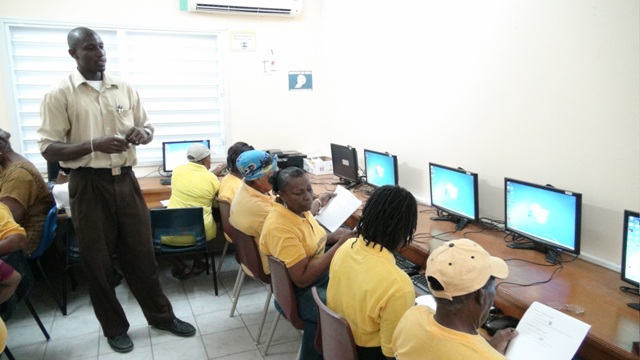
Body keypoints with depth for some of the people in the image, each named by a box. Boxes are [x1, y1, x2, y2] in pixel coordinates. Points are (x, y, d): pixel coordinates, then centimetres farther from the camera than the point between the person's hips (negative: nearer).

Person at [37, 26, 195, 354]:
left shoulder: (125, 89, 6)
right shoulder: (59, 95, -6)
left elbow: (148, 128, 16)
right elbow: (48, 149, -8)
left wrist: (142, 133, -9)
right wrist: (94, 145, -23)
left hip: (125, 180, 3)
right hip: (88, 185, -3)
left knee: (141, 252, 12)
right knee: (97, 260, 9)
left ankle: (161, 315, 28)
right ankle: (114, 327, 27)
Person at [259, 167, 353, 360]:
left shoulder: (299, 209, -1)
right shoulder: (280, 228, -27)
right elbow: (302, 279, -28)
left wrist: (331, 237, -3)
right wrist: (339, 245, -27)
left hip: (322, 275, 9)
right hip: (300, 292, -8)